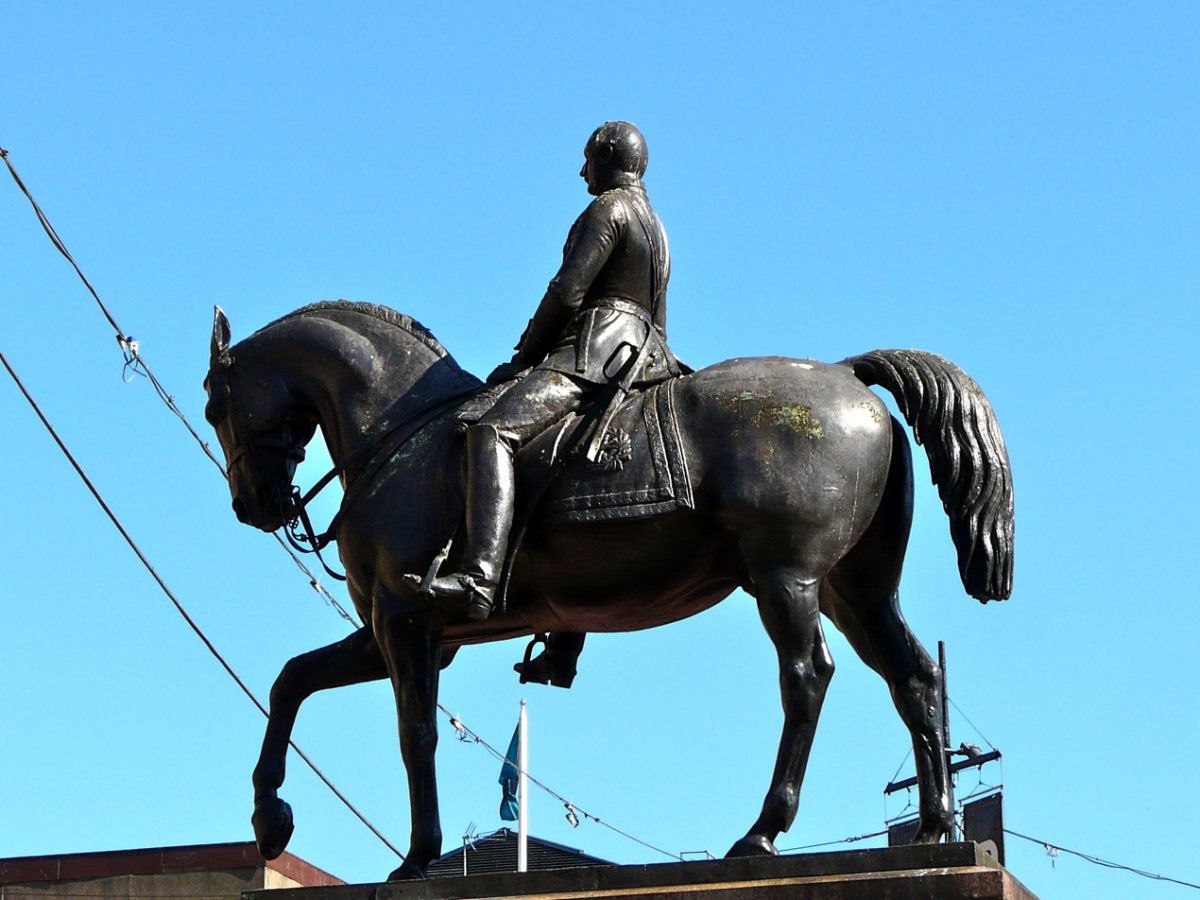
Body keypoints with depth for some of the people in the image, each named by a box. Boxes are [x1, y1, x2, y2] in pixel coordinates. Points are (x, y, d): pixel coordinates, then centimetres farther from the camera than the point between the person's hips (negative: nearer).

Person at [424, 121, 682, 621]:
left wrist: (523, 356, -4)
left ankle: (479, 579, -49)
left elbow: (567, 291, -12)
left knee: (493, 432, -28)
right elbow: (657, 321, 28)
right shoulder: (654, 225, 28)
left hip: (595, 352, -11)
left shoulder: (608, 208, -3)